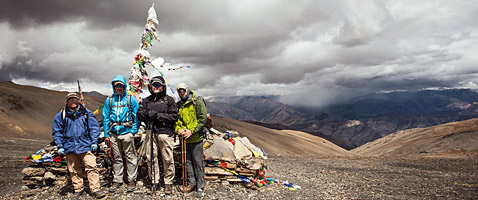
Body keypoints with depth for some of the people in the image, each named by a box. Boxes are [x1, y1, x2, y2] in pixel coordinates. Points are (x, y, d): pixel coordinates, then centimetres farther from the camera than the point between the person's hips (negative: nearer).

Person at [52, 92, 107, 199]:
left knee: (91, 167, -10)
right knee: (74, 170, 9)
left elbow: (94, 128, 6)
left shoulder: (87, 113, 5)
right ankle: (78, 189, 22)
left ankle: (95, 189, -7)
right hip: (69, 148, 2)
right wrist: (59, 146, 2)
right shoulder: (61, 115, 7)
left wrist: (94, 142, -2)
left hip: (85, 146, -2)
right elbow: (56, 132, 9)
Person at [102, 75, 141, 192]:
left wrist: (134, 130, -7)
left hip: (127, 132, -3)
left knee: (130, 157, 0)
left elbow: (137, 116, 2)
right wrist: (106, 133, 5)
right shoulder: (109, 100, 11)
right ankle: (117, 181, 19)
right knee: (117, 158, 10)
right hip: (114, 134, 3)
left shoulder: (131, 99, 3)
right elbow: (105, 117, 12)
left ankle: (132, 180, 9)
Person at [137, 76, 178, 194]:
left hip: (165, 132, -3)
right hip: (151, 132, 4)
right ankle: (154, 181, 19)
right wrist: (148, 113, -9)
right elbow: (140, 113, 12)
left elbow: (174, 116, -4)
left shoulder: (169, 100, 4)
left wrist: (158, 115, -12)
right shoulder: (147, 100, 16)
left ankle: (168, 183, 12)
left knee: (167, 159, -1)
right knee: (150, 157, 5)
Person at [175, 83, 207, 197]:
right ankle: (192, 183, 25)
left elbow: (203, 118, -14)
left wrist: (192, 131, -19)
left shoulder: (197, 101, -7)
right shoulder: (179, 105, 13)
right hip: (185, 138, 6)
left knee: (198, 162, -1)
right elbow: (176, 119, 16)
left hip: (196, 137, -6)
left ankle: (200, 186, 8)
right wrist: (178, 129, -6)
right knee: (188, 161, 13)